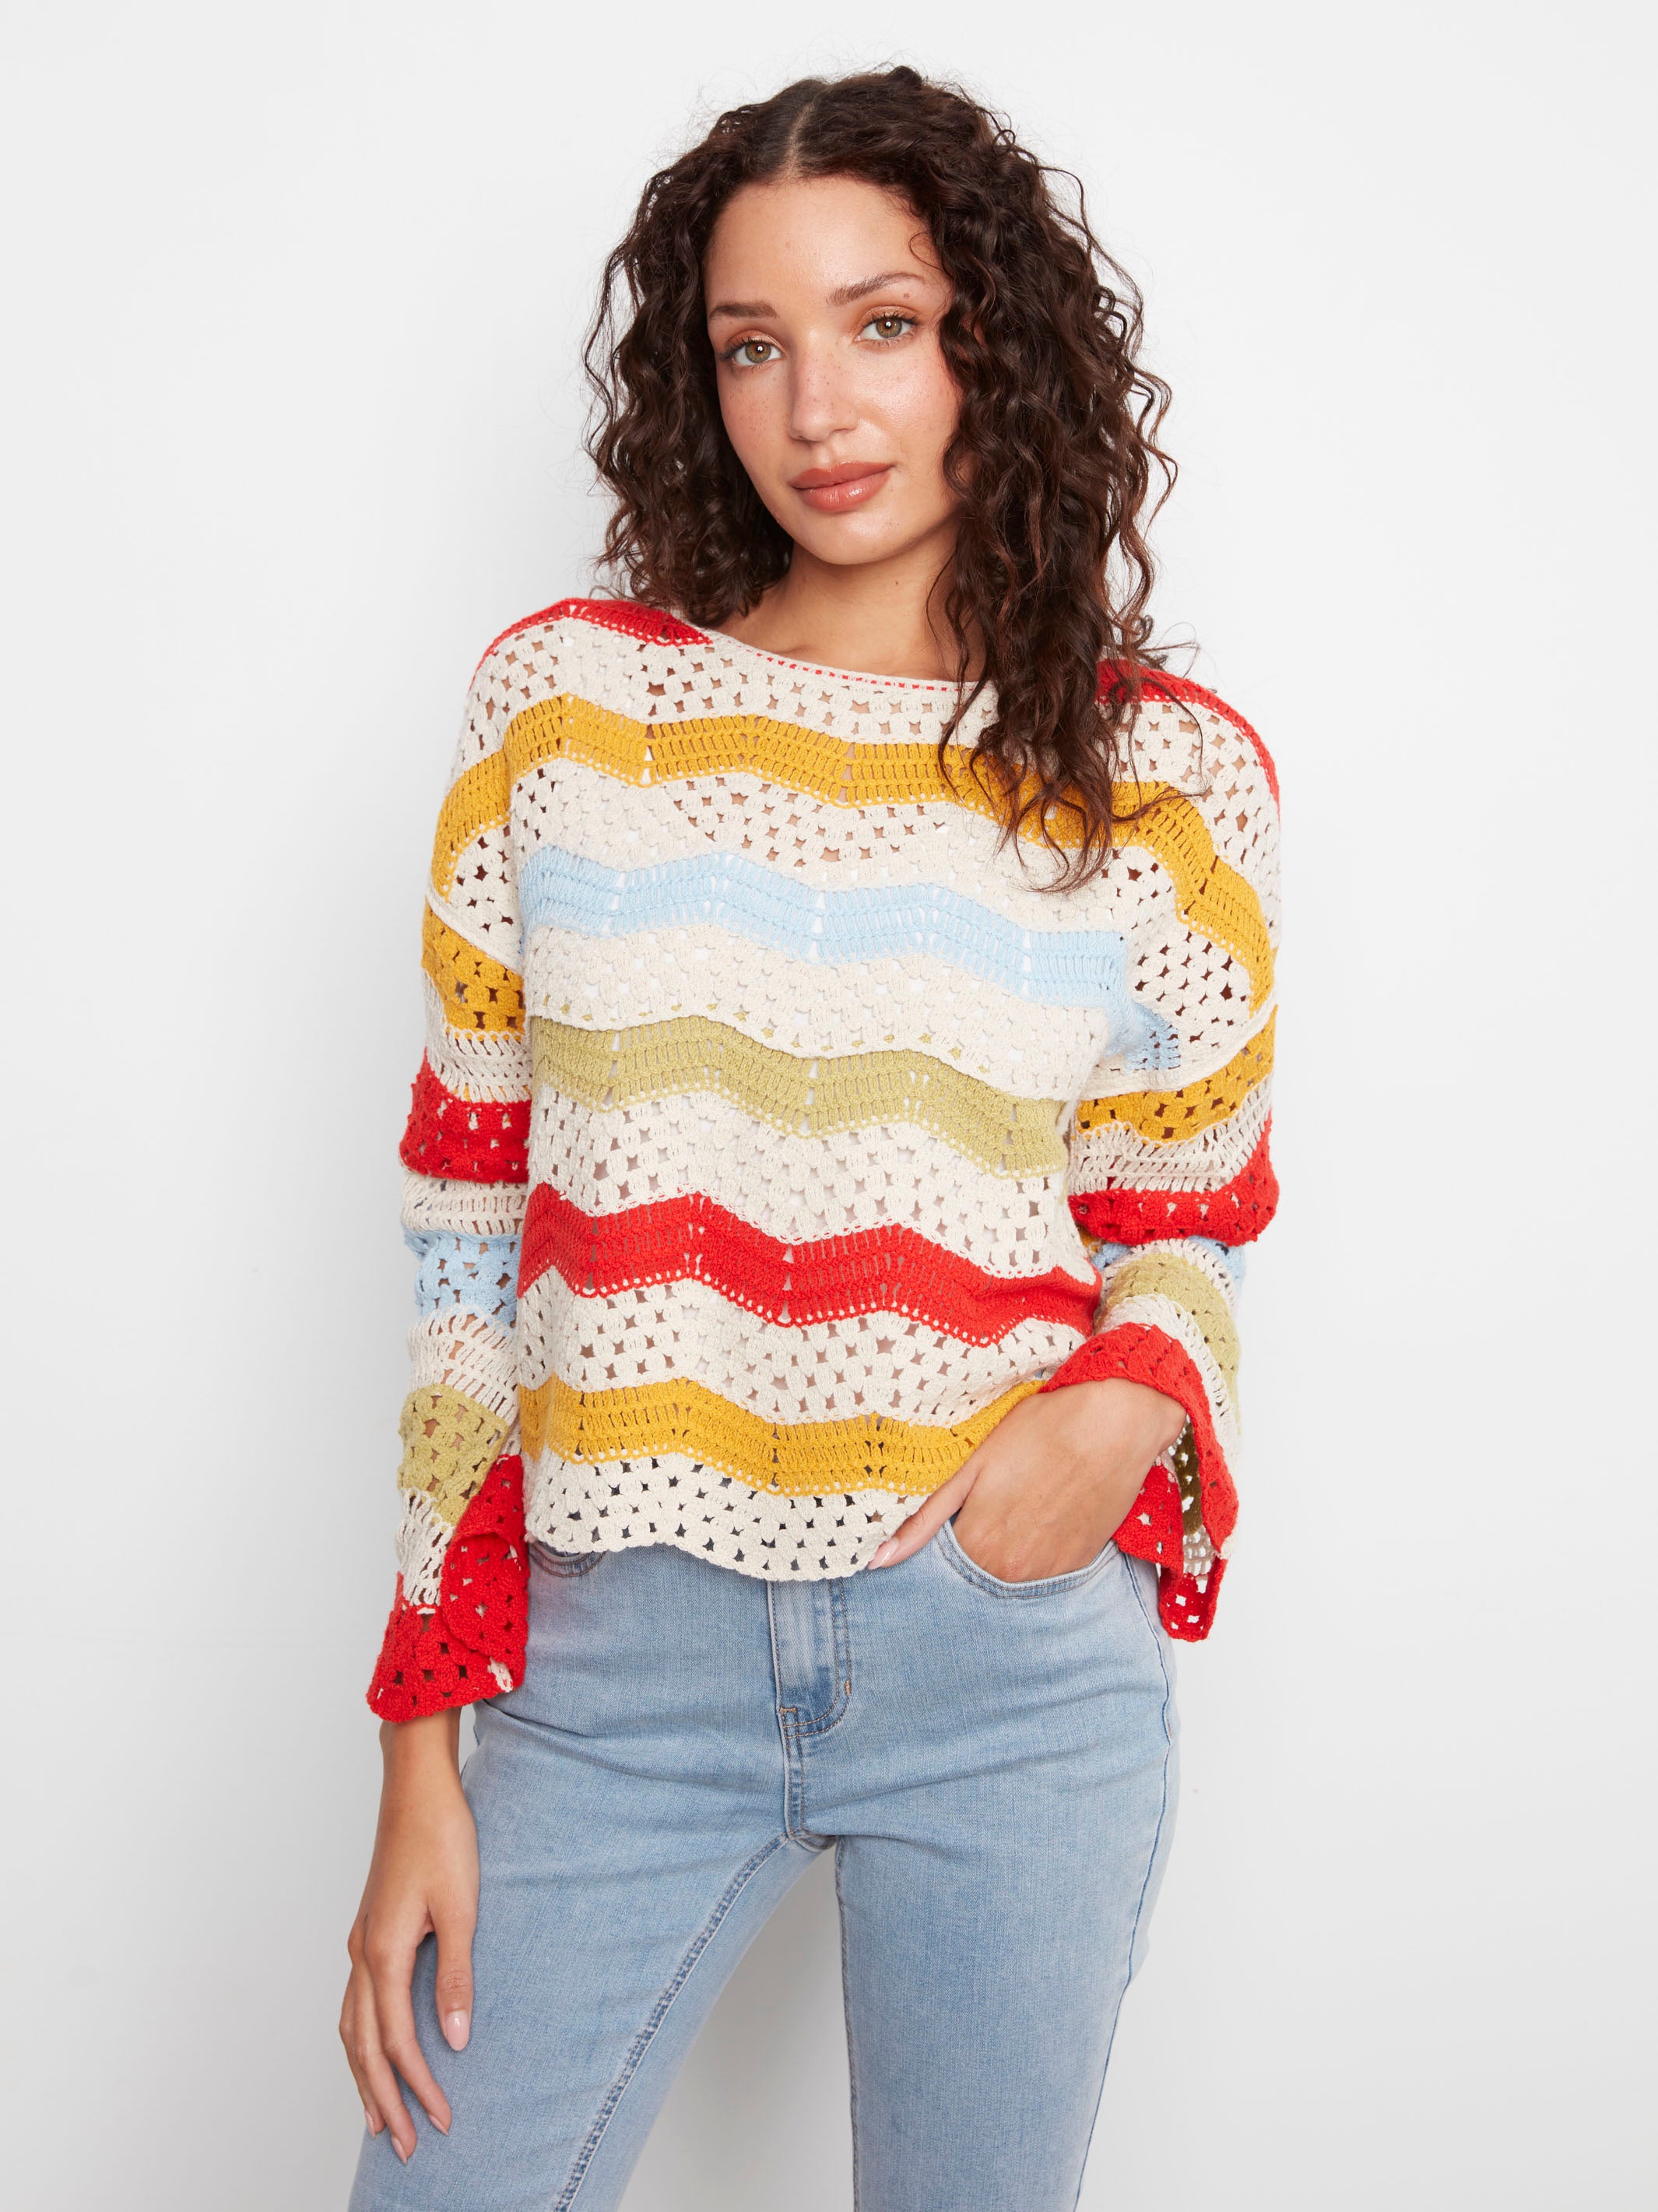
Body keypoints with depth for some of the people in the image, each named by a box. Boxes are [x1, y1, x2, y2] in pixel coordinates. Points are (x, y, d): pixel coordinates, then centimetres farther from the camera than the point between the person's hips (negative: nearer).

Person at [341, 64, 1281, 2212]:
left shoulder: (1169, 778, 0)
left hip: (1016, 1655, 0)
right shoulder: (563, 703, 1)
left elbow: (1183, 1231, 11)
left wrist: (1136, 1399, -14)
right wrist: (421, 1754, 2)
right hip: (620, 1650, 0)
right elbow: (467, 1229, 3)